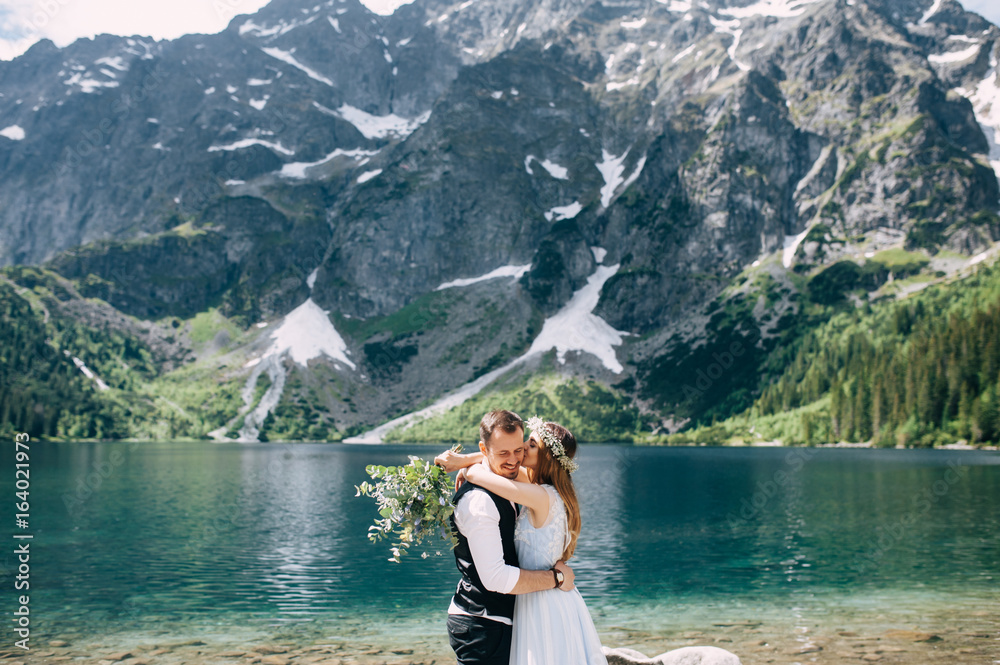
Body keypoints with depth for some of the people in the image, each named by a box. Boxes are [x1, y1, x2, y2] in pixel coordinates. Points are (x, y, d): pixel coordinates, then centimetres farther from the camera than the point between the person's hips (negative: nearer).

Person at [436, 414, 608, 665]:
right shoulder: (549, 491, 4)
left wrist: (469, 467, -2)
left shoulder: (542, 497, -23)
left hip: (544, 604, -9)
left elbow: (477, 474, -24)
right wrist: (465, 461, -1)